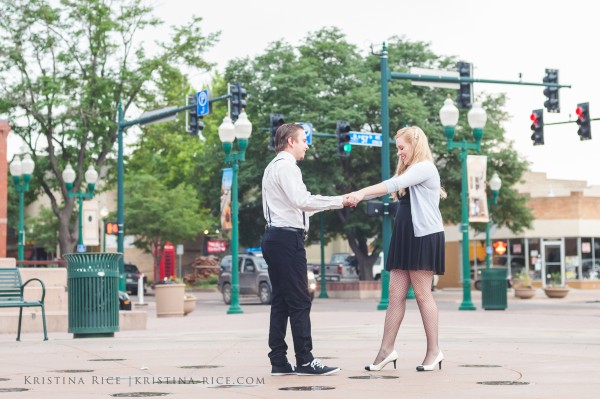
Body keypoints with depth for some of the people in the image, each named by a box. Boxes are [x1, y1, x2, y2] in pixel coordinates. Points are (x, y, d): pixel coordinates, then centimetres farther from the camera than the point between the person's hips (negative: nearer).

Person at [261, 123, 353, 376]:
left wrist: (334, 203, 19)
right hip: (287, 238, -10)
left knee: (281, 301, 8)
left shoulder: (274, 167, 22)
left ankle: (278, 361, 8)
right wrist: (339, 201, -15)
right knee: (299, 301, -8)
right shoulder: (286, 166, -10)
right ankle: (304, 361, -7)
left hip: (276, 238, 10)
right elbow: (302, 201, -22)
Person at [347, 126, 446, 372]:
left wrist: (362, 192, -28)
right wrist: (357, 197, -1)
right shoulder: (408, 171, 21)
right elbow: (393, 187, 12)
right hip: (405, 238, 9)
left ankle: (434, 351, 3)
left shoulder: (425, 168, -8)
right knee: (395, 294, 2)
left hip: (425, 237, -9)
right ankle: (387, 350, 1)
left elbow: (394, 184, -21)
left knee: (422, 294, -5)